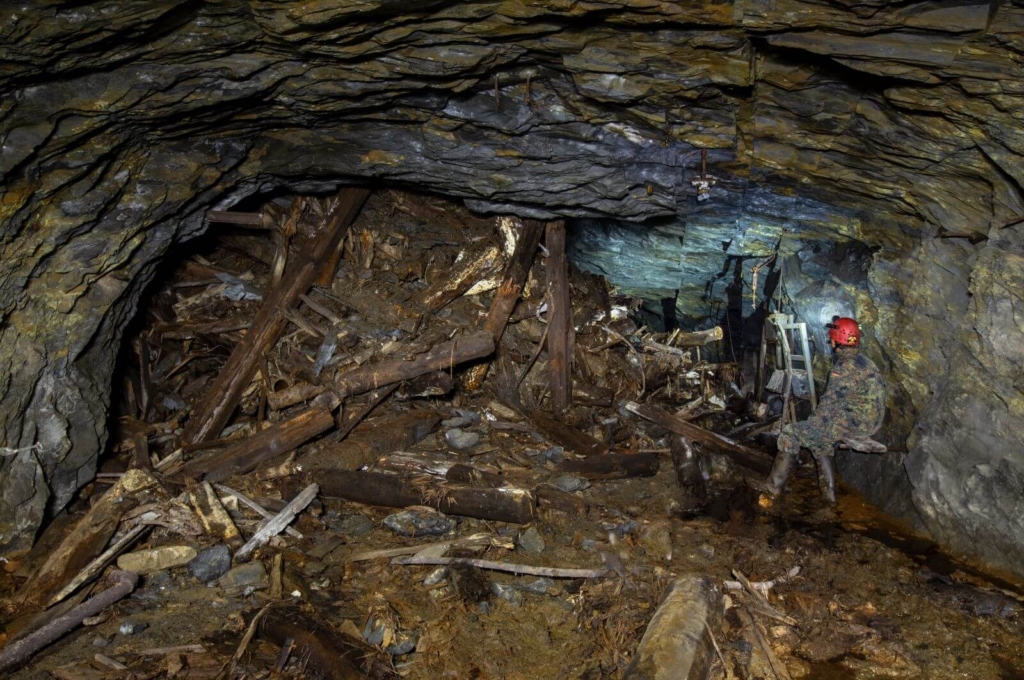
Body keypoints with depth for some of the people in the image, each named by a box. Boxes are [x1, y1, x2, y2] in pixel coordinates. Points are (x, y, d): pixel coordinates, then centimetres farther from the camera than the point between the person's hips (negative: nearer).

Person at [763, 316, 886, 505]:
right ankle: (828, 494, 29)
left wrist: (812, 423, -7)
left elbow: (830, 401, -20)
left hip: (853, 422, -9)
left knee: (791, 433, -3)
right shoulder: (864, 362, 12)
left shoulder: (846, 366, -18)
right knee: (819, 439, 29)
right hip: (869, 422, 9)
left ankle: (772, 487, 4)